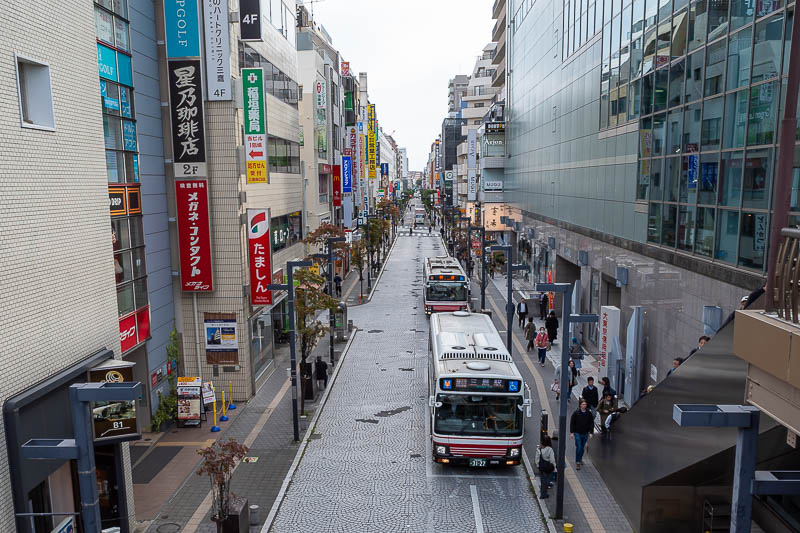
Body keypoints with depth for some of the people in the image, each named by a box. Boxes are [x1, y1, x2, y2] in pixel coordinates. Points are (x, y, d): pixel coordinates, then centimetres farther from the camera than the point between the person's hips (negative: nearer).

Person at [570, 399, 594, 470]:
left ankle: (580, 459, 35)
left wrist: (591, 432, -3)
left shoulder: (589, 413, -1)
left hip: (585, 433, 3)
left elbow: (591, 423, 5)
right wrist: (571, 432, -7)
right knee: (578, 447, -9)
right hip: (577, 433, -3)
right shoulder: (576, 413, -9)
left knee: (582, 448, 14)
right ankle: (577, 462, -4)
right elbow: (572, 423, -4)